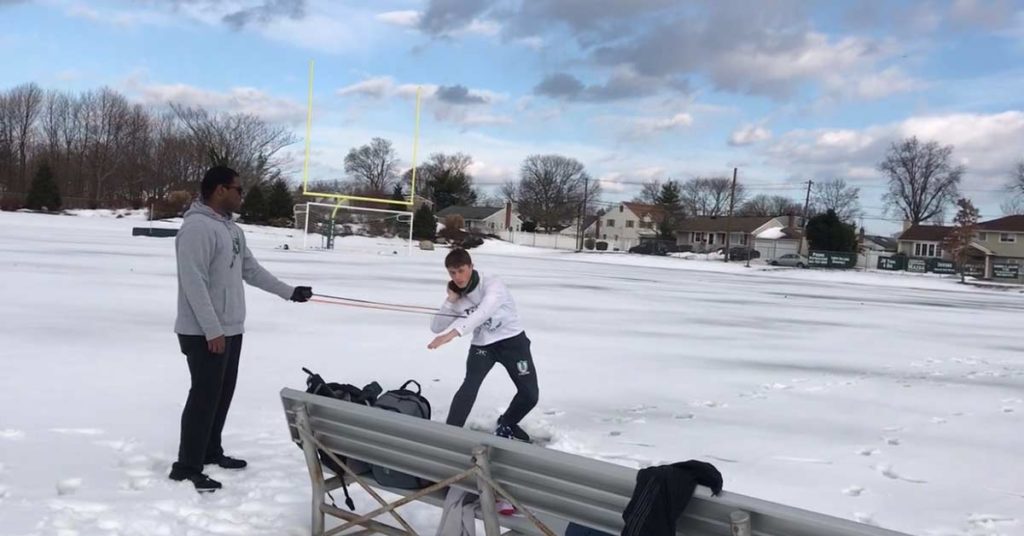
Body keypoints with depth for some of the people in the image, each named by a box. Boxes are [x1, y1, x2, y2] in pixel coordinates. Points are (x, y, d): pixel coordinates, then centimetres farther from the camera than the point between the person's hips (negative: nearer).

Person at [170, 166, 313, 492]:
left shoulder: (232, 229, 13)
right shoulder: (197, 228, -18)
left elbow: (252, 270, 22)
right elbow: (193, 283, -23)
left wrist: (289, 292, 24)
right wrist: (212, 330, -25)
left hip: (231, 329, 10)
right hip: (205, 333, -10)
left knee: (222, 394, 17)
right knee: (205, 397, -6)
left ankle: (210, 452, 31)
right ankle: (186, 468, 3)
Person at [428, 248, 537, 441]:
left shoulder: (492, 286, -26)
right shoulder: (457, 296, -8)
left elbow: (482, 314, -46)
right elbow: (436, 327, -7)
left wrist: (453, 333, -60)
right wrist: (451, 300, -20)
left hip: (512, 340, -2)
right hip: (482, 344, 3)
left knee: (530, 395, -3)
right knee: (470, 385, -23)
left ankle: (506, 424, 25)